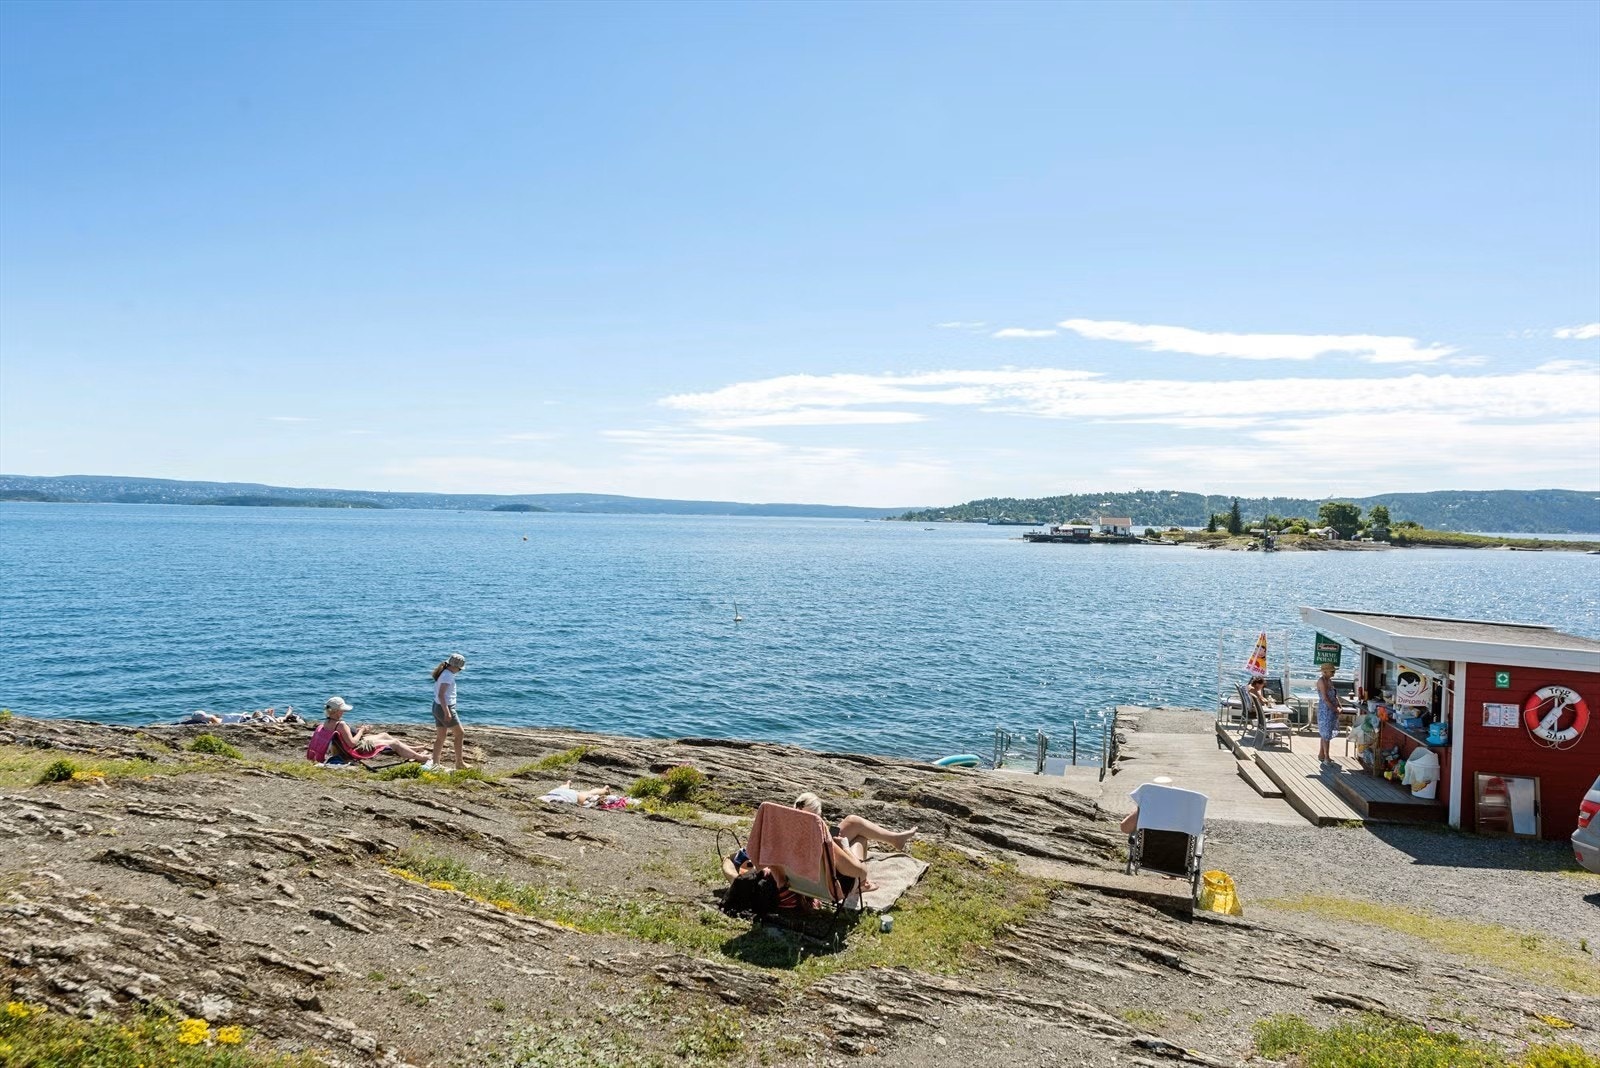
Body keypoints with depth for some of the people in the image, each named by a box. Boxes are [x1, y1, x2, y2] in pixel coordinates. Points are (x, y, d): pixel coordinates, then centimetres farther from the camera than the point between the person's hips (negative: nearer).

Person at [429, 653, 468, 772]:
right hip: (446, 708, -9)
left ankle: (435, 764, 12)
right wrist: (447, 712, -26)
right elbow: (441, 695, -25)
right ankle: (459, 763, 7)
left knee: (440, 737, 12)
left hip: (438, 707, 9)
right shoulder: (448, 675, -18)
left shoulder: (442, 673, 11)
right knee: (460, 734, 2)